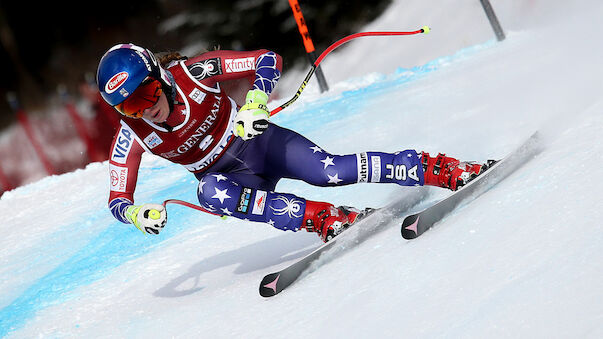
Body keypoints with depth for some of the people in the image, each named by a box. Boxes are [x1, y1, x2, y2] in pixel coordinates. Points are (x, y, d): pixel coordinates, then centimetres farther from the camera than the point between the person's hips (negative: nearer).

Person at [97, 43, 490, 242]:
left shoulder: (192, 73, -23)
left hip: (259, 142, -2)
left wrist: (255, 102, -37)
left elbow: (269, 60, -19)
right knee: (210, 192, -34)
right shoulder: (132, 136, -17)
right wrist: (138, 214, -32)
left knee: (328, 170, -26)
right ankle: (324, 218, -34)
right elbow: (117, 200, -9)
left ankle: (447, 170, -21)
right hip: (228, 175, 2)